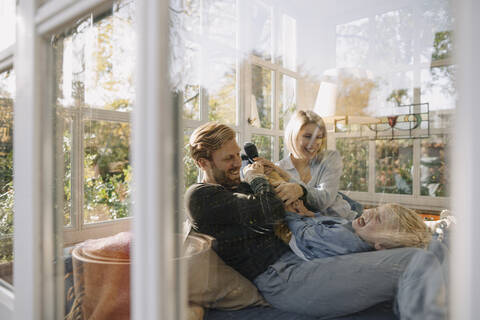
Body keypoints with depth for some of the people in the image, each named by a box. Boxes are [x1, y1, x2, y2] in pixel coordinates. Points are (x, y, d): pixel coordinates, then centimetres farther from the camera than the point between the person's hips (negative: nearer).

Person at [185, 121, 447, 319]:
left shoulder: (242, 187, 24)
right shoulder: (199, 196, -3)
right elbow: (270, 213, -14)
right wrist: (256, 178, 4)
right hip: (281, 278, -9)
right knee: (417, 263, -19)